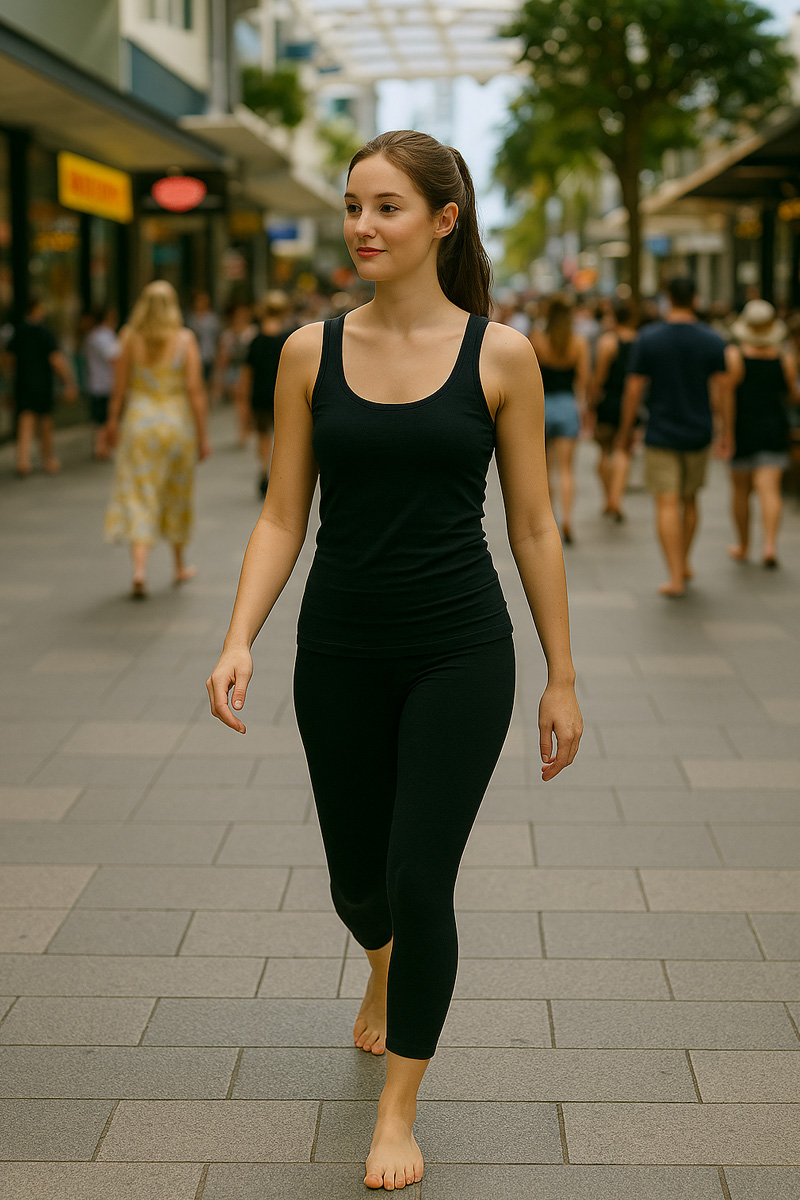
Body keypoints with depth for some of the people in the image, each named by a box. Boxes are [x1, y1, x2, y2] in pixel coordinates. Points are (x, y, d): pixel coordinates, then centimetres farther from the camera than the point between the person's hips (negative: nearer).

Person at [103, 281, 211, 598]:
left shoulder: (131, 339, -4)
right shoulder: (185, 339, -7)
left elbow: (119, 388, 1)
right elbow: (195, 390, -9)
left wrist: (113, 422, 17)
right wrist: (202, 435, -2)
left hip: (139, 422, 0)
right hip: (177, 421, 0)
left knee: (138, 499, -1)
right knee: (177, 495, 17)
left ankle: (139, 571, -17)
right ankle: (180, 566, 31)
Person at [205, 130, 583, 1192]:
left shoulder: (500, 355, -5)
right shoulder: (311, 353, 0)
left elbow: (534, 525, 0)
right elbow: (282, 517, 2)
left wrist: (562, 678, 1)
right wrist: (239, 641, -12)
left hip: (459, 650, -2)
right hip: (340, 652, 3)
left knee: (419, 878, -5)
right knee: (357, 879, 14)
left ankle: (398, 1110, 17)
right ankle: (387, 969, 52)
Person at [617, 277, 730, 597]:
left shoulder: (648, 338, -7)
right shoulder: (713, 341, -2)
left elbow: (633, 389, -6)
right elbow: (722, 389, -2)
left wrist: (625, 429, 4)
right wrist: (724, 431, 7)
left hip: (661, 434, -3)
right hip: (698, 433, 3)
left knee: (667, 504, -4)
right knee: (690, 500, 19)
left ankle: (675, 577, -9)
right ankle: (684, 563, 31)